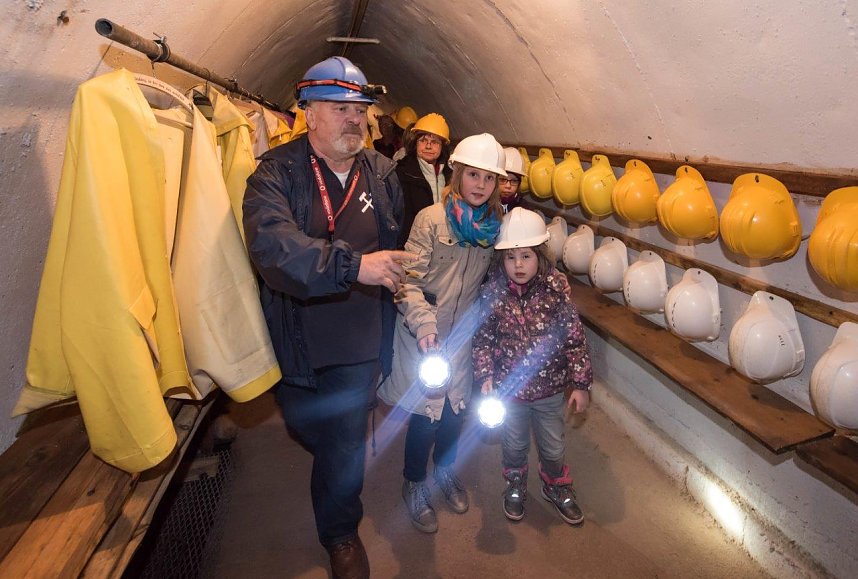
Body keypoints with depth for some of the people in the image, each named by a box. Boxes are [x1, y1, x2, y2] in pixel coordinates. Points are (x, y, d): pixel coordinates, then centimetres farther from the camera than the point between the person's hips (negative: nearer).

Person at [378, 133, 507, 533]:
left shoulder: (495, 224, 0)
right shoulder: (431, 219, -15)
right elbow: (409, 279, -18)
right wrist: (424, 323, -30)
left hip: (464, 334, 5)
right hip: (425, 335, -4)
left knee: (455, 407, 17)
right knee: (425, 413, 5)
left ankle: (444, 469, 45)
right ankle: (413, 484, 31)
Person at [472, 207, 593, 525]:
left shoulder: (556, 289, -16)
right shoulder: (492, 293, -15)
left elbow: (575, 339, -11)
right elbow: (482, 339, -5)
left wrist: (580, 383, -9)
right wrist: (485, 377, -13)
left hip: (550, 388, 0)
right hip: (509, 389, 0)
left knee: (553, 446, 21)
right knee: (514, 444, 22)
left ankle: (556, 487, 51)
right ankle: (515, 486, 51)